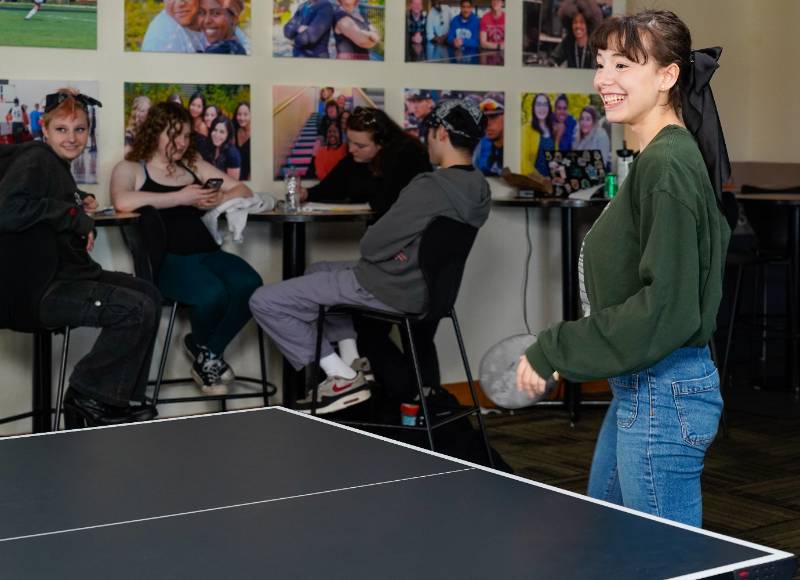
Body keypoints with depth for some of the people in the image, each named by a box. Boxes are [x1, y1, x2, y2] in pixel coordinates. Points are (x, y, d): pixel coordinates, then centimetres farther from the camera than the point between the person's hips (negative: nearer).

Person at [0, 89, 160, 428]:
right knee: (137, 310, -19)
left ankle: (115, 401, 13)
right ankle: (88, 396, -1)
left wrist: (81, 201, 16)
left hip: (69, 274, 11)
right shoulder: (34, 161, -14)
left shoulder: (59, 165, 16)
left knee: (149, 295, 12)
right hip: (39, 291, -11)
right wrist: (73, 214, -21)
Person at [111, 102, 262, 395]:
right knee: (212, 294, -34)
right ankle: (204, 348, 4)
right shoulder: (130, 169, 9)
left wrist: (219, 200, -1)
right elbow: (123, 201, -15)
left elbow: (243, 190, 22)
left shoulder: (194, 166, 25)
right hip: (165, 257, -5)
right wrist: (181, 197, -11)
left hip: (206, 252, 5)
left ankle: (207, 351, 0)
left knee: (249, 286, -27)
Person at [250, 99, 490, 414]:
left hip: (388, 292, -9)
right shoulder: (480, 189, 1)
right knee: (318, 270, 32)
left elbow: (372, 246, -21)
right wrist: (399, 250, 3)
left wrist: (368, 240, 0)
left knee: (265, 302, -4)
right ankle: (351, 361, 17)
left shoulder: (430, 187, -26)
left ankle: (343, 379, -1)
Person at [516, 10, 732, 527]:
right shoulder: (657, 159, 12)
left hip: (663, 395, -11)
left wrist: (553, 352, -19)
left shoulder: (666, 165, -19)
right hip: (638, 388, 11)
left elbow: (666, 307, -25)